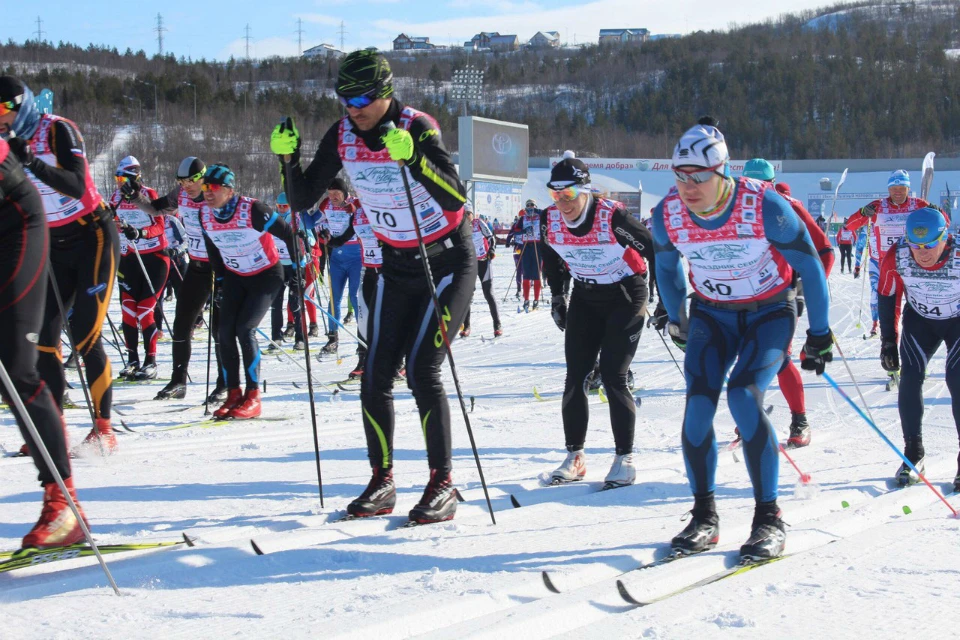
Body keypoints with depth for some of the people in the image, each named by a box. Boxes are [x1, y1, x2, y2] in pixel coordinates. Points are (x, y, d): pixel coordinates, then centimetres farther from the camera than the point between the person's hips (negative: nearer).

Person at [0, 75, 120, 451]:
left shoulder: (58, 130, -15)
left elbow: (77, 187, -26)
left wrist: (31, 161, -36)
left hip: (93, 238, -6)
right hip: (55, 246, 6)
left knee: (85, 336, -11)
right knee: (43, 336, -2)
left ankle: (103, 429, -2)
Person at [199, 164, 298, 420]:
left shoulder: (252, 210, -27)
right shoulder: (205, 214, -9)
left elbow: (288, 234, -17)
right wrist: (221, 280, 11)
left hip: (266, 275, -6)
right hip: (234, 276, 6)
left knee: (245, 330, -18)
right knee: (225, 332, -7)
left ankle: (253, 396, -9)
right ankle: (233, 394, 4)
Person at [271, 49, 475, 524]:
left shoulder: (417, 127, -22)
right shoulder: (342, 137, -5)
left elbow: (455, 199, -32)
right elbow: (302, 200, -2)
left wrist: (411, 157, -44)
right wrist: (287, 156, -18)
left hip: (448, 265, -6)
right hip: (396, 267, 6)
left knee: (421, 370, -15)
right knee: (375, 376, 0)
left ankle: (442, 485, -6)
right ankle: (382, 482, 12)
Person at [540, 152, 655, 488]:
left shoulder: (612, 217, -28)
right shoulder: (549, 220, -13)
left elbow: (657, 250, -17)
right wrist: (557, 297, 10)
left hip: (625, 295, -5)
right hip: (585, 298, 5)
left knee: (612, 376, -11)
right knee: (575, 377, 1)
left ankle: (624, 458, 0)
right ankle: (575, 457, 11)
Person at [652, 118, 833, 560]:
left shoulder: (765, 207, -27)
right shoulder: (667, 215, -16)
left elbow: (809, 266, -13)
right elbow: (666, 266, 8)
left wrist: (820, 334, -7)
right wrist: (675, 319, 17)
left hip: (770, 311, -3)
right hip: (712, 313, 4)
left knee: (743, 396, -24)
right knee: (698, 405, -14)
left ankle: (769, 518, -14)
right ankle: (704, 516, 2)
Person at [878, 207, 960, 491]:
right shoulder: (896, 257, -26)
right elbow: (887, 296, -8)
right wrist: (888, 341, -6)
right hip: (919, 319, 3)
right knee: (910, 378, -11)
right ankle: (913, 454, 4)